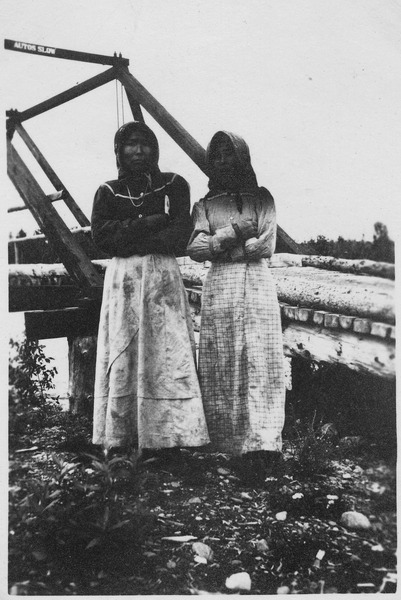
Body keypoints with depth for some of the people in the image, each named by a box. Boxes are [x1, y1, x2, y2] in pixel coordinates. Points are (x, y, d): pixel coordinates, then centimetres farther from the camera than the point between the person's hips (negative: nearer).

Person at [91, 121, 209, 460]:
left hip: (163, 278, -1)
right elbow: (100, 235, -1)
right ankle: (119, 436, 3)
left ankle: (163, 434, -1)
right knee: (122, 354, -2)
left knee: (165, 352, -5)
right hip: (122, 279, 1)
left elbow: (179, 237, -4)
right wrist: (148, 223, -8)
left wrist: (127, 238, -8)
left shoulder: (174, 186, 8)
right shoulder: (108, 191, 12)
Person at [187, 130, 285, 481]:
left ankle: (261, 447, -10)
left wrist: (218, 246, -2)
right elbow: (194, 248, -1)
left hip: (258, 285, -1)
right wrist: (234, 232, -10)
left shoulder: (262, 198, 12)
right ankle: (228, 445, 4)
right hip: (220, 288, 1)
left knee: (261, 365, -7)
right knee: (222, 367, -2)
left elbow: (266, 247, -1)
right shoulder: (205, 205, 14)